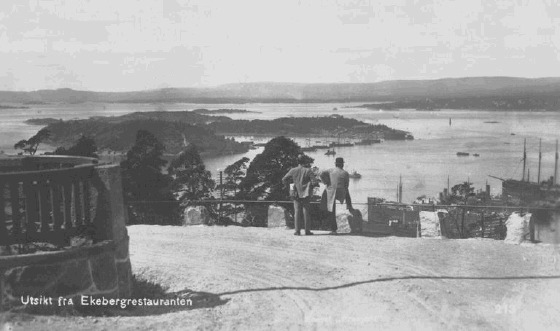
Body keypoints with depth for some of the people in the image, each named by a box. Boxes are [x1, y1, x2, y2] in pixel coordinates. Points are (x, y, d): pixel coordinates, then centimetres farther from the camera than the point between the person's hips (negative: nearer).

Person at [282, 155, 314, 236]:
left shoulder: (293, 170, 0)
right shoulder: (307, 170, -6)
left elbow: (284, 179, 0)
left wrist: (288, 186, 15)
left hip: (296, 194, 1)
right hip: (306, 194, -1)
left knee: (297, 212, 4)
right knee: (306, 212, 5)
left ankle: (297, 230, 1)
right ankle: (307, 230, 6)